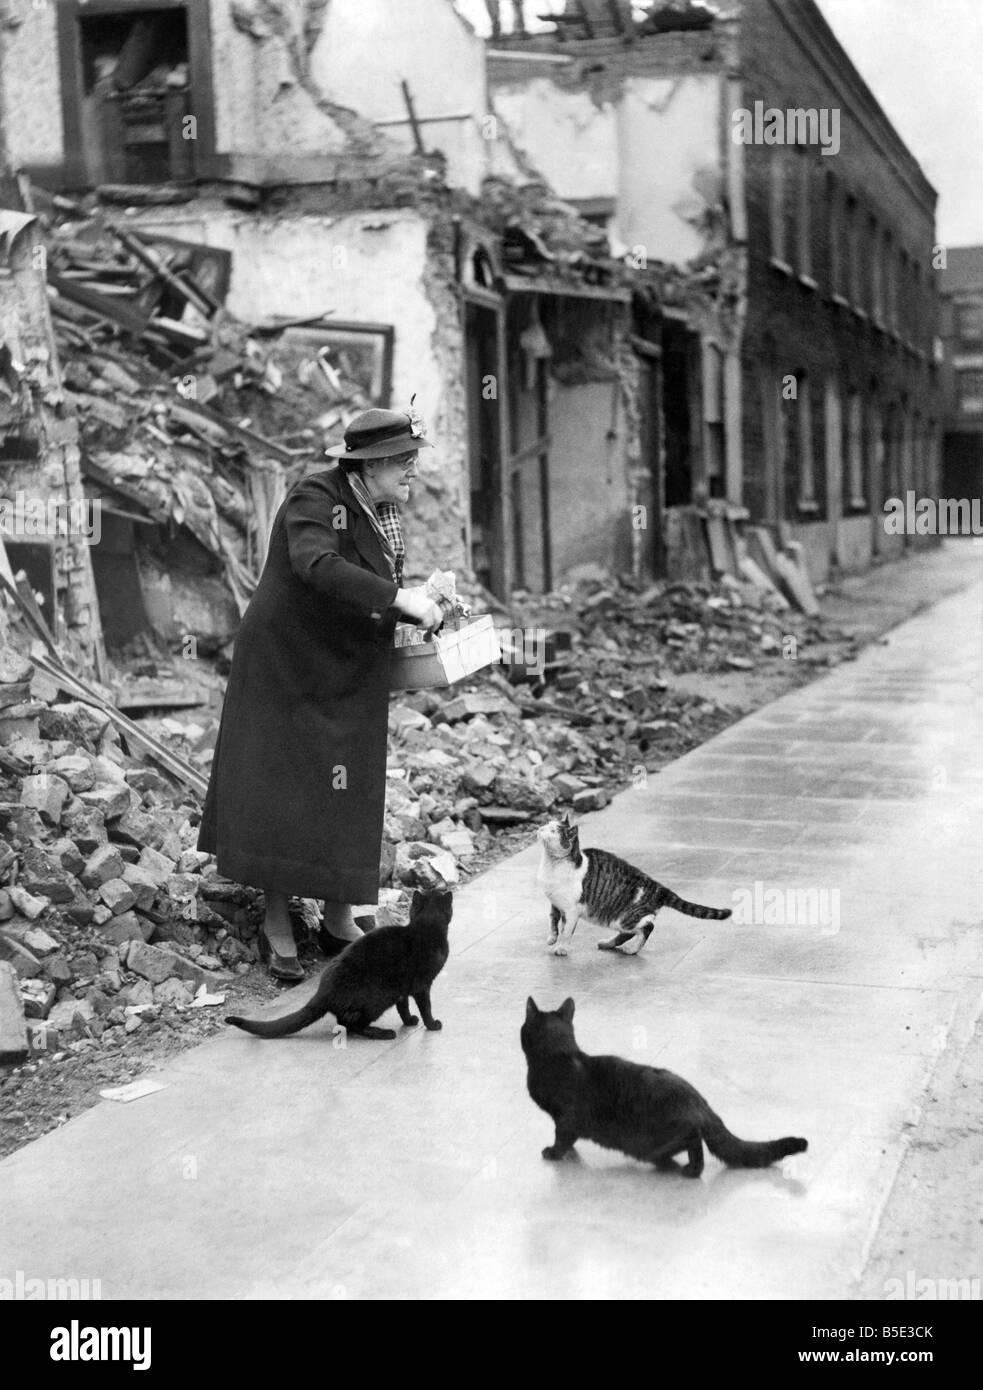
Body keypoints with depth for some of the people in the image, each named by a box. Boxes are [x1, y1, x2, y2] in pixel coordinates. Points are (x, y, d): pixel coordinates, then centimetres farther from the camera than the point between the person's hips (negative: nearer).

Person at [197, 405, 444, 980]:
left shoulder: (384, 511, 6)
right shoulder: (314, 497, -18)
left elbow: (376, 592, 10)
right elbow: (316, 565, -37)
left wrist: (424, 605, -10)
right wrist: (399, 597, -41)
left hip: (351, 677, 7)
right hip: (288, 664, -7)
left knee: (350, 793, 9)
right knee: (286, 791, -4)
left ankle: (339, 922, 20)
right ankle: (277, 927, 7)